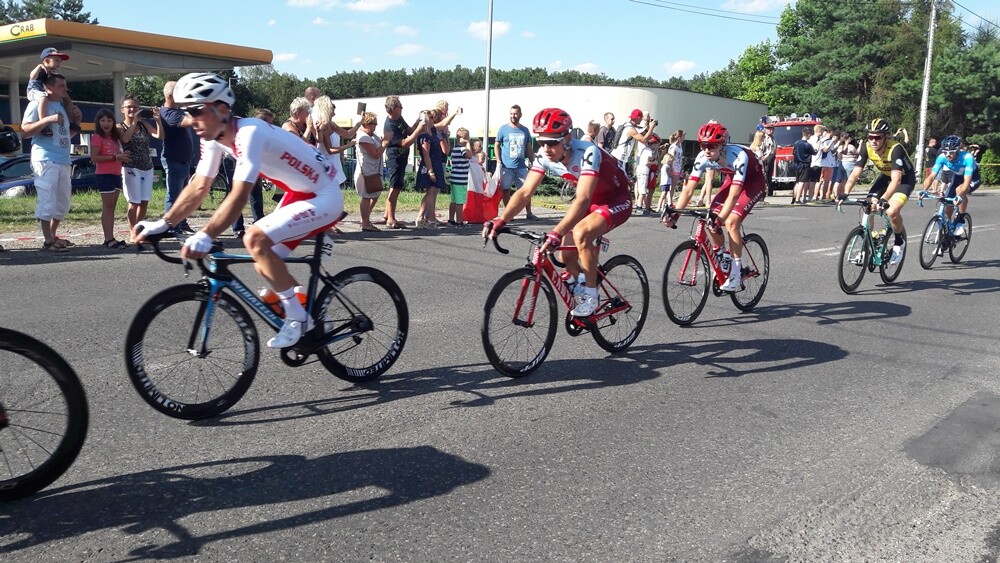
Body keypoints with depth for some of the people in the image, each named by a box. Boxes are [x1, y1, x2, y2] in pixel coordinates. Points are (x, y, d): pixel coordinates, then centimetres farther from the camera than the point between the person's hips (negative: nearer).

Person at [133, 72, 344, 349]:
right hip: (299, 194, 9)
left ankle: (298, 317, -13)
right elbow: (199, 186, 1)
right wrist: (162, 224, -4)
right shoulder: (214, 138, -1)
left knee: (255, 238, -24)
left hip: (323, 197, -9)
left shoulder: (248, 132, -27)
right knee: (264, 266, 5)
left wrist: (204, 236, -41)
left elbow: (239, 196, -35)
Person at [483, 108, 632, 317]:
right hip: (592, 201, 7)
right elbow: (525, 192, -17)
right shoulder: (544, 156, -15)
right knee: (567, 255, -3)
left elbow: (582, 199, -43)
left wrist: (557, 233, -54)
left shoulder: (587, 153, -34)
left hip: (617, 200, -7)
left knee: (581, 233, -31)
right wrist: (500, 220, -32)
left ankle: (590, 296, -15)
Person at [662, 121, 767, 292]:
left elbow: (733, 195, -43)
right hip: (732, 179, 6)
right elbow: (688, 189, -23)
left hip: (753, 182, -6)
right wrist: (674, 214, -35)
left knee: (731, 221, -24)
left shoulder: (739, 156, -38)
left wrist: (719, 220, -53)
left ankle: (736, 276, -17)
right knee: (711, 220, -11)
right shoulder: (703, 157, -22)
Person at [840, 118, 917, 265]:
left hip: (904, 178, -6)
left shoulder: (895, 149, -33)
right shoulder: (866, 147, -18)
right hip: (885, 176, 6)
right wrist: (845, 193, -34)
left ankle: (900, 242, 0)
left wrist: (884, 199, -55)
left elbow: (896, 179, -42)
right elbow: (856, 173, -20)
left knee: (891, 211, -27)